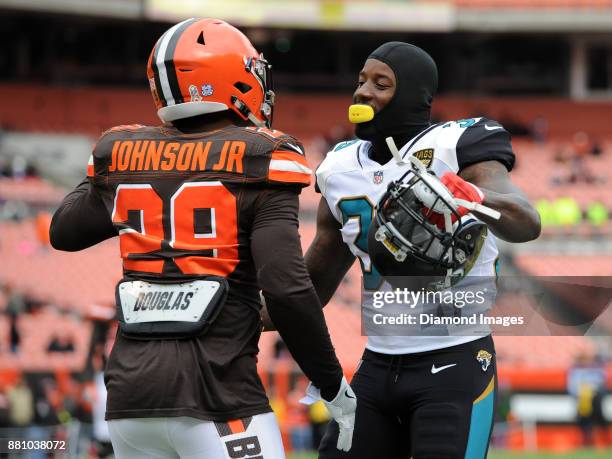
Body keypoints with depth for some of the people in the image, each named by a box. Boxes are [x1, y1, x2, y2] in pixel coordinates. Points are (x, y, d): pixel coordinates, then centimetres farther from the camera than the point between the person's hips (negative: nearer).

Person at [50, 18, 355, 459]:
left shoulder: (124, 153, 9)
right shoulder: (259, 161, -6)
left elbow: (65, 231, 28)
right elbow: (287, 288, -13)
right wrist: (334, 387, -4)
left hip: (131, 393, 6)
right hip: (216, 395, -6)